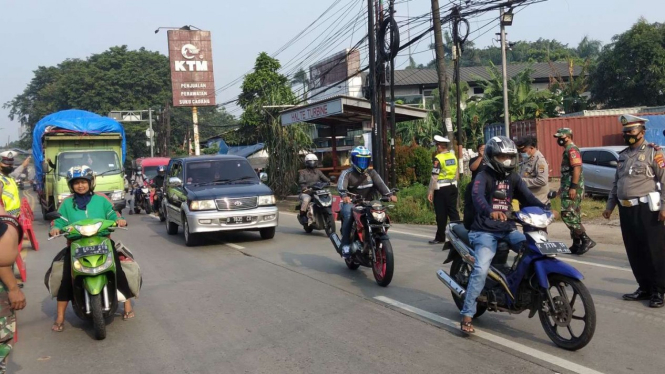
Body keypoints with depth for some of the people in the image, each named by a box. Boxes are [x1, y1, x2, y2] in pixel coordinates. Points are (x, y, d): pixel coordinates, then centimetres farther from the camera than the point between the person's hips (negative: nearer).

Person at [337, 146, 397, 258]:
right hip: (351, 202, -4)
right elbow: (341, 185, -19)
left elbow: (380, 184, -5)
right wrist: (344, 195, -43)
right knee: (348, 216, -34)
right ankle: (345, 245, -26)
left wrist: (389, 194, -25)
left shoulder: (372, 173, 13)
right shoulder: (347, 173, 1)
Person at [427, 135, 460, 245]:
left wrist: (431, 191, -13)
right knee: (453, 211, 9)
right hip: (453, 187, 7)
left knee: (441, 214, 1)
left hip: (441, 189, -6)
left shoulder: (438, 158, -14)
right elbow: (457, 174, 14)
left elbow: (434, 177, -17)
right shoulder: (453, 156, 8)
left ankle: (440, 237, 8)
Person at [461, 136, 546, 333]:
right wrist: (490, 212, -48)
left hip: (508, 229, 6)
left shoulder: (513, 178, 13)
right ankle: (467, 315, -15)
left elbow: (528, 197, 2)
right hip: (485, 231, -6)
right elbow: (477, 196, -28)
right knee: (481, 270, -21)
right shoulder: (484, 176, -8)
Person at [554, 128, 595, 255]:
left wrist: (573, 187, -26)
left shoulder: (572, 150, -11)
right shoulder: (568, 150, 20)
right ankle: (577, 244, 14)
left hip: (572, 188, -10)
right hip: (569, 188, 10)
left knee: (567, 215, -14)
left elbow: (577, 169, -21)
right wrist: (563, 187, 26)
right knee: (574, 216, 10)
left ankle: (586, 240, -13)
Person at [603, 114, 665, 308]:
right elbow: (616, 183, 21)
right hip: (626, 210, 7)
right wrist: (610, 205, 18)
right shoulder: (623, 155, 17)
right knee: (634, 252, 11)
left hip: (646, 208, -7)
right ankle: (644, 288, 22)